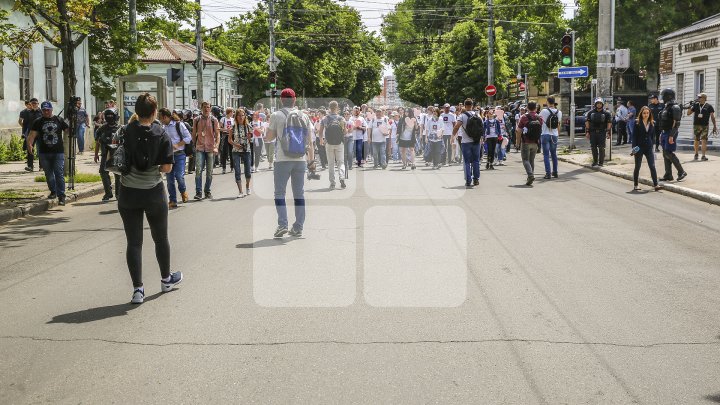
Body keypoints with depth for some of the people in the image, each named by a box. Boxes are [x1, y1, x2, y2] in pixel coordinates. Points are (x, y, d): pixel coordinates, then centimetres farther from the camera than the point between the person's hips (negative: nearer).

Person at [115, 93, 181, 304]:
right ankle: (166, 279, 35)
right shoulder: (162, 135, -8)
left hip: (128, 193, 1)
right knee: (160, 238, 18)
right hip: (154, 193, 0)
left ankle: (137, 289, 4)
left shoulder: (125, 132, -6)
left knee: (133, 242, 6)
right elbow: (167, 168, -10)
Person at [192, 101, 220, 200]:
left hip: (210, 148, 0)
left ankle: (207, 191, 18)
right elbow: (194, 134, 13)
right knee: (198, 170, -12)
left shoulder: (214, 120, 2)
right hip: (199, 148, 0)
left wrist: (216, 147, -14)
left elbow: (217, 134, -1)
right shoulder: (197, 120, 5)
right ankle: (198, 192, -10)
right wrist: (193, 146, 11)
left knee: (209, 172, 6)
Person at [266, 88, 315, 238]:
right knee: (299, 194, 8)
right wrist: (312, 160, 11)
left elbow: (269, 137, 2)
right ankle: (298, 228, 9)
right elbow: (309, 141, 7)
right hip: (300, 160, 3)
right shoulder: (303, 116, 7)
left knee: (279, 193, 4)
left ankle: (282, 224, -8)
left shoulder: (276, 116, -3)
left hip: (283, 160, -3)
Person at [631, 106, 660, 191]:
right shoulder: (637, 123, -3)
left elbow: (653, 135, 13)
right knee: (637, 167, 5)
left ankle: (655, 184, -4)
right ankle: (635, 185, 13)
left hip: (649, 147, 2)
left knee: (652, 166, -4)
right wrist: (634, 147, -13)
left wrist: (651, 144, 6)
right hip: (639, 147, -2)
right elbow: (634, 136, -6)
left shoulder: (652, 123, 6)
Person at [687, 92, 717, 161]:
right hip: (696, 125, 3)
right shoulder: (695, 105, 8)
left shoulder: (709, 106, 0)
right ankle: (696, 154, 25)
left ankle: (703, 156, -6)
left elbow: (712, 117, 1)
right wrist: (690, 106, -6)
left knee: (704, 140, -8)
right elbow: (688, 113, 10)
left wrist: (714, 126, -4)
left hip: (705, 126, -3)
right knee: (696, 140, 9)